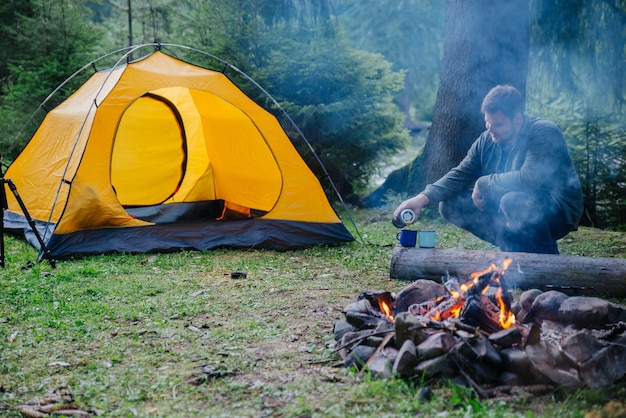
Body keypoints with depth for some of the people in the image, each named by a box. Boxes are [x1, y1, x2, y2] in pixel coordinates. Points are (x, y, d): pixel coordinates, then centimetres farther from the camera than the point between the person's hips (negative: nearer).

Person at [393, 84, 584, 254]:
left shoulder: (544, 134, -22)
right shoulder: (487, 140, -1)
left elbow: (528, 179, -35)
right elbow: (460, 174, -1)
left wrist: (483, 184, -21)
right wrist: (424, 197, -18)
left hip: (558, 211, -7)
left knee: (514, 201, -39)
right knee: (450, 205, -4)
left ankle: (548, 260, -12)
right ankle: (513, 244, 0)